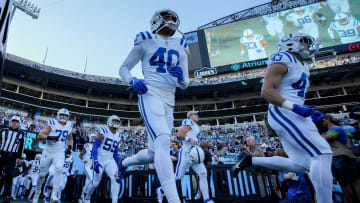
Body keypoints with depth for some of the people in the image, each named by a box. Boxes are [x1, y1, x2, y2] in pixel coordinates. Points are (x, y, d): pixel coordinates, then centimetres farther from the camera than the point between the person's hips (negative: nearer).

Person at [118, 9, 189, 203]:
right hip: (150, 94, -5)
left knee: (154, 153, 9)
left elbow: (185, 84, 18)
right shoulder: (145, 41, 8)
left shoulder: (180, 47, 19)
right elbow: (123, 68, 12)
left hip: (169, 100, 6)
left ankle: (124, 161, 40)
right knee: (163, 141, -26)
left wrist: (181, 77, -6)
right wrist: (132, 80, -10)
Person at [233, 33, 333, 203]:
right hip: (284, 115, -10)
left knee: (299, 164, 10)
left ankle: (250, 160, 18)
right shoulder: (283, 60, -7)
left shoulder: (303, 67, 24)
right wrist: (294, 107, -24)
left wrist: (310, 112, 13)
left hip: (294, 116, 10)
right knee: (322, 154, -14)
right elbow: (266, 91, -17)